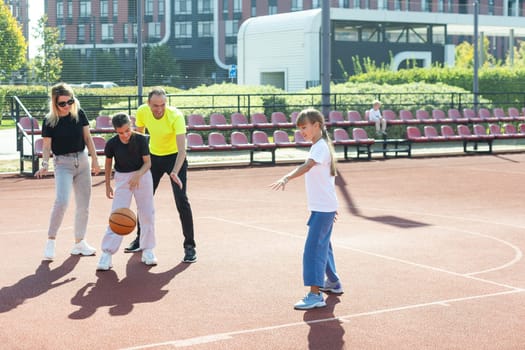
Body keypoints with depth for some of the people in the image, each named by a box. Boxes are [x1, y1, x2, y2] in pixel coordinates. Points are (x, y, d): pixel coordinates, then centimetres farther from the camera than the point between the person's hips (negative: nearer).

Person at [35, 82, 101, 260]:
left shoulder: (79, 114, -1)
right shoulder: (49, 121, -9)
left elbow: (87, 137, 4)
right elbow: (47, 145, -11)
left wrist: (94, 159, 0)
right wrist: (44, 165, -26)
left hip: (82, 160, 4)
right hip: (62, 163, -4)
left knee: (83, 204, 8)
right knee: (61, 201, -23)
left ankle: (79, 243, 20)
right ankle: (51, 240, -10)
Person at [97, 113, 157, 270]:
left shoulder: (141, 139, -16)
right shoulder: (112, 144, -13)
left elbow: (147, 162, -12)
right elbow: (108, 164, 2)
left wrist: (138, 175, -29)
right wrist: (107, 185, 7)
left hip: (142, 176, 1)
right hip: (122, 178, -1)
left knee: (147, 214, 5)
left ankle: (147, 250, 21)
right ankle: (107, 253, -8)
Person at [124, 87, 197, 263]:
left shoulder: (176, 116, -30)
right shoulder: (142, 112, -16)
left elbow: (182, 148, -37)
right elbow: (138, 134, 5)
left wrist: (175, 172, -50)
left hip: (174, 157, -4)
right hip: (153, 156, 5)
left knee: (181, 200, -14)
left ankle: (189, 246, -6)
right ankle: (141, 238, 30)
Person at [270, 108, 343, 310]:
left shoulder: (321, 147, -17)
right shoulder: (319, 146, 14)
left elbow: (307, 166, -36)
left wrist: (286, 178, -52)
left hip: (323, 208, -10)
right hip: (322, 207, 10)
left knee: (313, 248, -12)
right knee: (322, 246, 22)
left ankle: (315, 295, -14)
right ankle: (333, 282, 38)